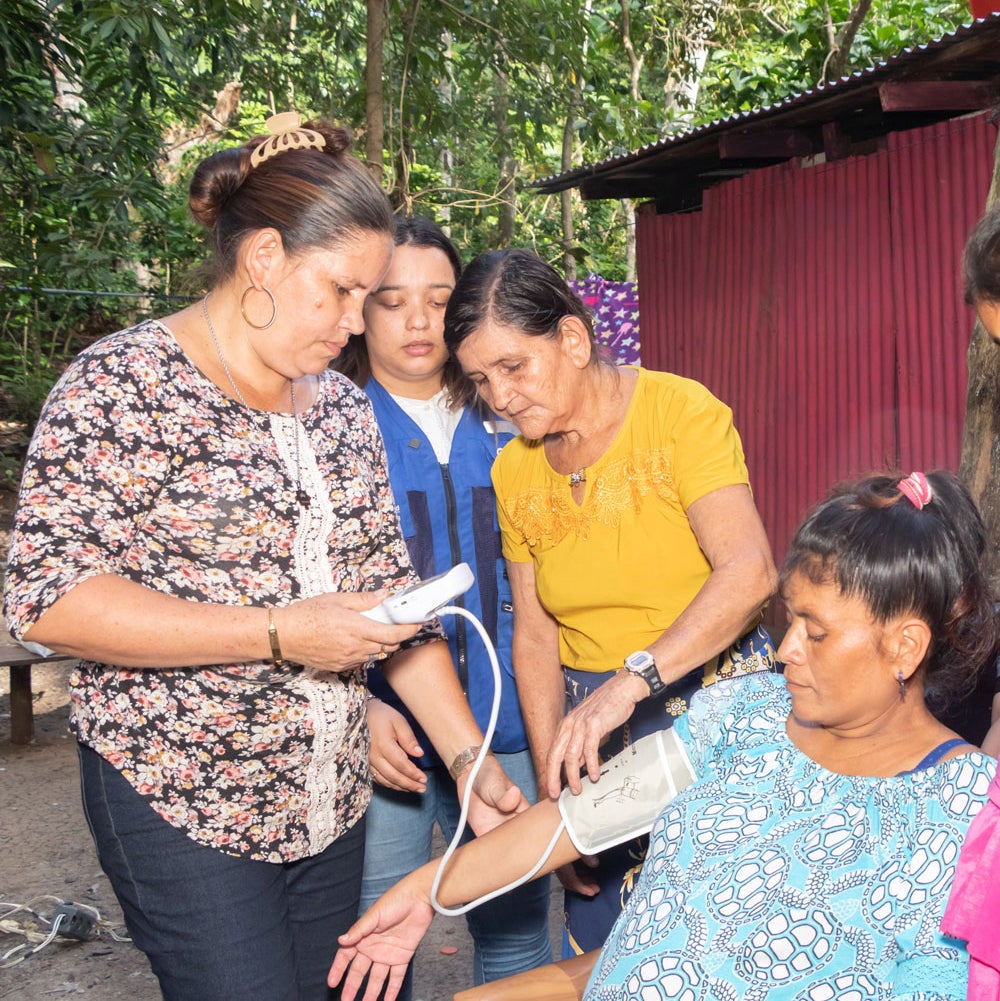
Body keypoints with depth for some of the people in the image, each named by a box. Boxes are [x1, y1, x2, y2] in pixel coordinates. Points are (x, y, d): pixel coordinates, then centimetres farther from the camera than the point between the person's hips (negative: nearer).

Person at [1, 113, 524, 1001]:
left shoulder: (341, 406, 8)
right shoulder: (124, 385, -11)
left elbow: (390, 589, 9)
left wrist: (470, 757, 1)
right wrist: (278, 634, -23)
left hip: (331, 799, 6)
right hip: (181, 801, -6)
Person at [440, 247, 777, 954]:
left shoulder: (679, 411, -12)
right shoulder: (513, 472, 4)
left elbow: (749, 571, -25)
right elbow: (535, 635, 6)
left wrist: (630, 681, -34)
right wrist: (552, 787, -1)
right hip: (593, 722, 4)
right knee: (598, 942, 7)